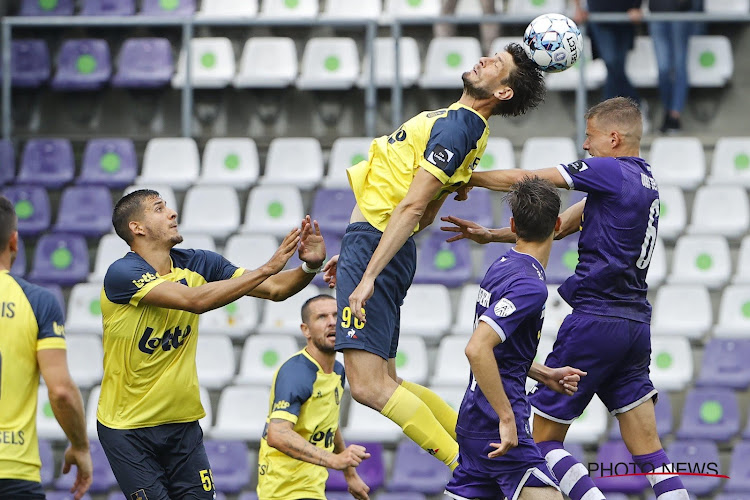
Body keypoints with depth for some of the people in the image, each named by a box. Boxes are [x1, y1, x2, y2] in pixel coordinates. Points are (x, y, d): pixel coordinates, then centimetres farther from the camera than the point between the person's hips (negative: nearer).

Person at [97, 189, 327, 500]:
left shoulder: (197, 264, 3)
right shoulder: (122, 274, -18)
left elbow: (274, 289, 2)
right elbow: (194, 300, -31)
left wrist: (309, 266, -19)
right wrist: (266, 269, -30)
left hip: (182, 423, 5)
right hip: (126, 429, -5)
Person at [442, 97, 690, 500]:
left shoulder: (611, 171, -9)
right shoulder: (644, 180, 17)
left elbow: (524, 181, -6)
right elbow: (559, 225, 21)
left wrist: (468, 177, 11)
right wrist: (489, 235, 20)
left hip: (596, 319, -8)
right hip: (636, 323, 8)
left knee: (539, 440, -1)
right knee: (648, 452, 5)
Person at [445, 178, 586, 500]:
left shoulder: (500, 268, 11)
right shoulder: (530, 285, -17)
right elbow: (477, 349, -28)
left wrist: (547, 375, 24)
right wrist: (507, 419, -25)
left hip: (475, 422, 10)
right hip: (497, 425, -10)